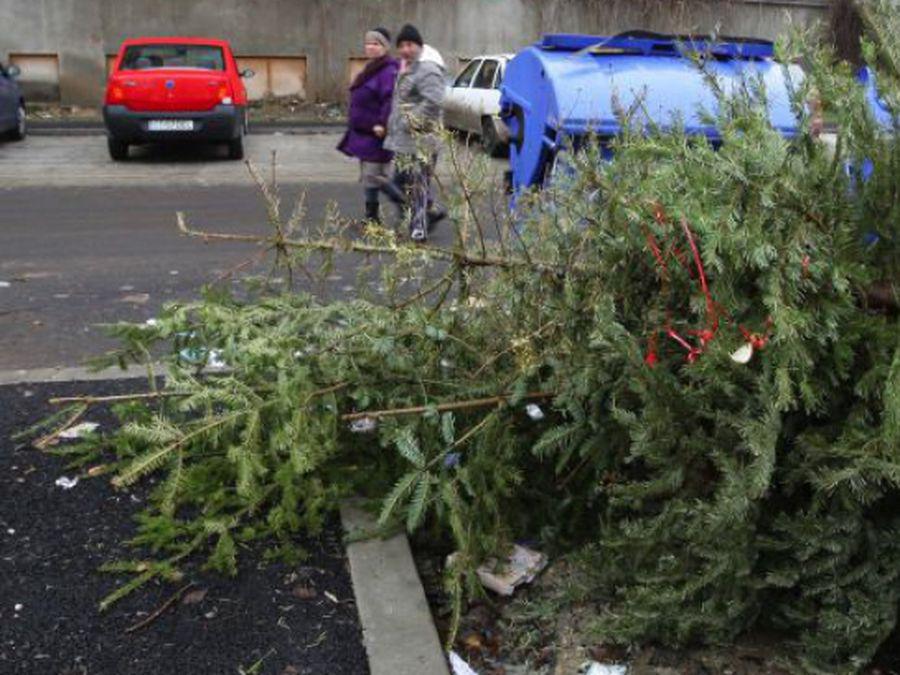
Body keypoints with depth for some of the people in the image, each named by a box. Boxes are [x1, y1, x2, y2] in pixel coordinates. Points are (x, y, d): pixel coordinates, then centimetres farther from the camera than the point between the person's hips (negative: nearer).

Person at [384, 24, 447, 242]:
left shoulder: (428, 70, -13)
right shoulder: (405, 70, 20)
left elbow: (433, 103, -24)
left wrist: (410, 122, -20)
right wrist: (393, 124, 19)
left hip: (421, 141, -10)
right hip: (402, 141, 10)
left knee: (418, 182, -9)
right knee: (402, 179, 15)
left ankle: (419, 227, -5)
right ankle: (425, 214, 27)